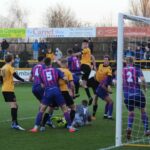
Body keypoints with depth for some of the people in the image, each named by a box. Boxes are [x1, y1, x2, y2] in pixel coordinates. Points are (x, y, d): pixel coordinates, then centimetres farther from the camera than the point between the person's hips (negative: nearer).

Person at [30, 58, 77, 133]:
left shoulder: (42, 72, 12)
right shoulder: (56, 70, 9)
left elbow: (42, 84, 14)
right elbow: (65, 79, 0)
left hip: (47, 92, 1)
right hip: (56, 91, -1)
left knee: (41, 110, 11)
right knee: (64, 109, 10)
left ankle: (36, 127, 3)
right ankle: (70, 127, 7)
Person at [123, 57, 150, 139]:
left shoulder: (121, 70, 5)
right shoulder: (137, 69, 1)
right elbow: (142, 79, -13)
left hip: (127, 95, 1)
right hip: (137, 94, -1)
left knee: (130, 113, 19)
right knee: (143, 111, 21)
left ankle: (129, 128, -7)